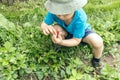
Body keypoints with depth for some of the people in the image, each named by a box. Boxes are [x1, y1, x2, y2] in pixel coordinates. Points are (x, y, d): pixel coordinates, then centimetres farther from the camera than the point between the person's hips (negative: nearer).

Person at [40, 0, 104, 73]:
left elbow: (76, 40, -32)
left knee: (98, 43, -31)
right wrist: (45, 27, -53)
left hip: (82, 31, -2)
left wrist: (61, 42, -51)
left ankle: (96, 61, 4)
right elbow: (43, 24, -27)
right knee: (56, 28, -31)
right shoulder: (54, 11, -34)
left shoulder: (80, 18, -41)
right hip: (66, 31, 3)